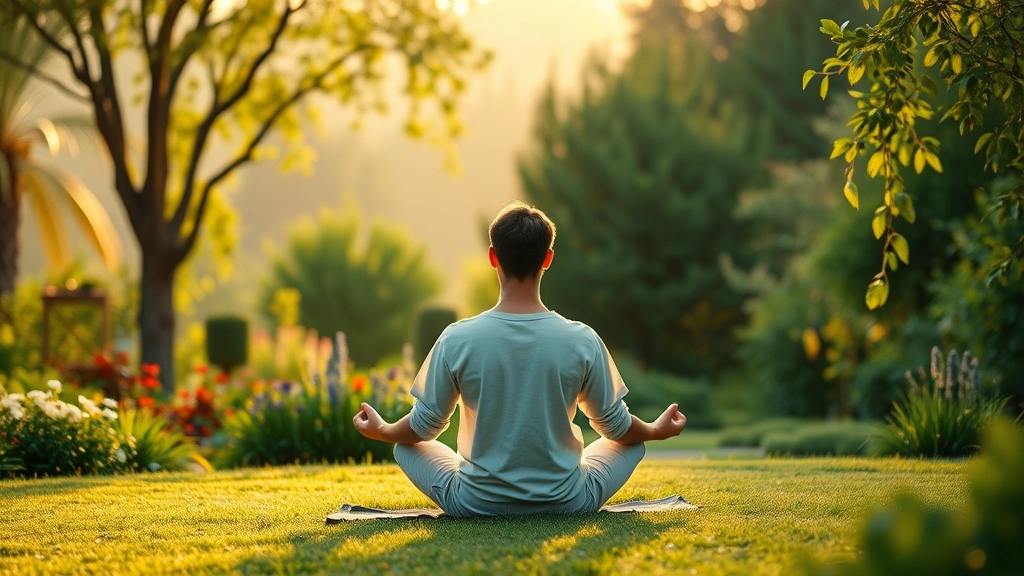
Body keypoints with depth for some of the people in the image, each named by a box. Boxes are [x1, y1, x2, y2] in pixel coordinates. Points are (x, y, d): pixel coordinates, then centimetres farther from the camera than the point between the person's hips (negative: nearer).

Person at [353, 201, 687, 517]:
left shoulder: (457, 341, -14)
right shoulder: (582, 341, -13)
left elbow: (425, 426, -1)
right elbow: (615, 425, 1)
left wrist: (381, 431, 22)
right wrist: (657, 431, 23)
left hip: (477, 505, 0)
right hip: (566, 504, 0)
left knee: (406, 447, 25)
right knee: (631, 444, 25)